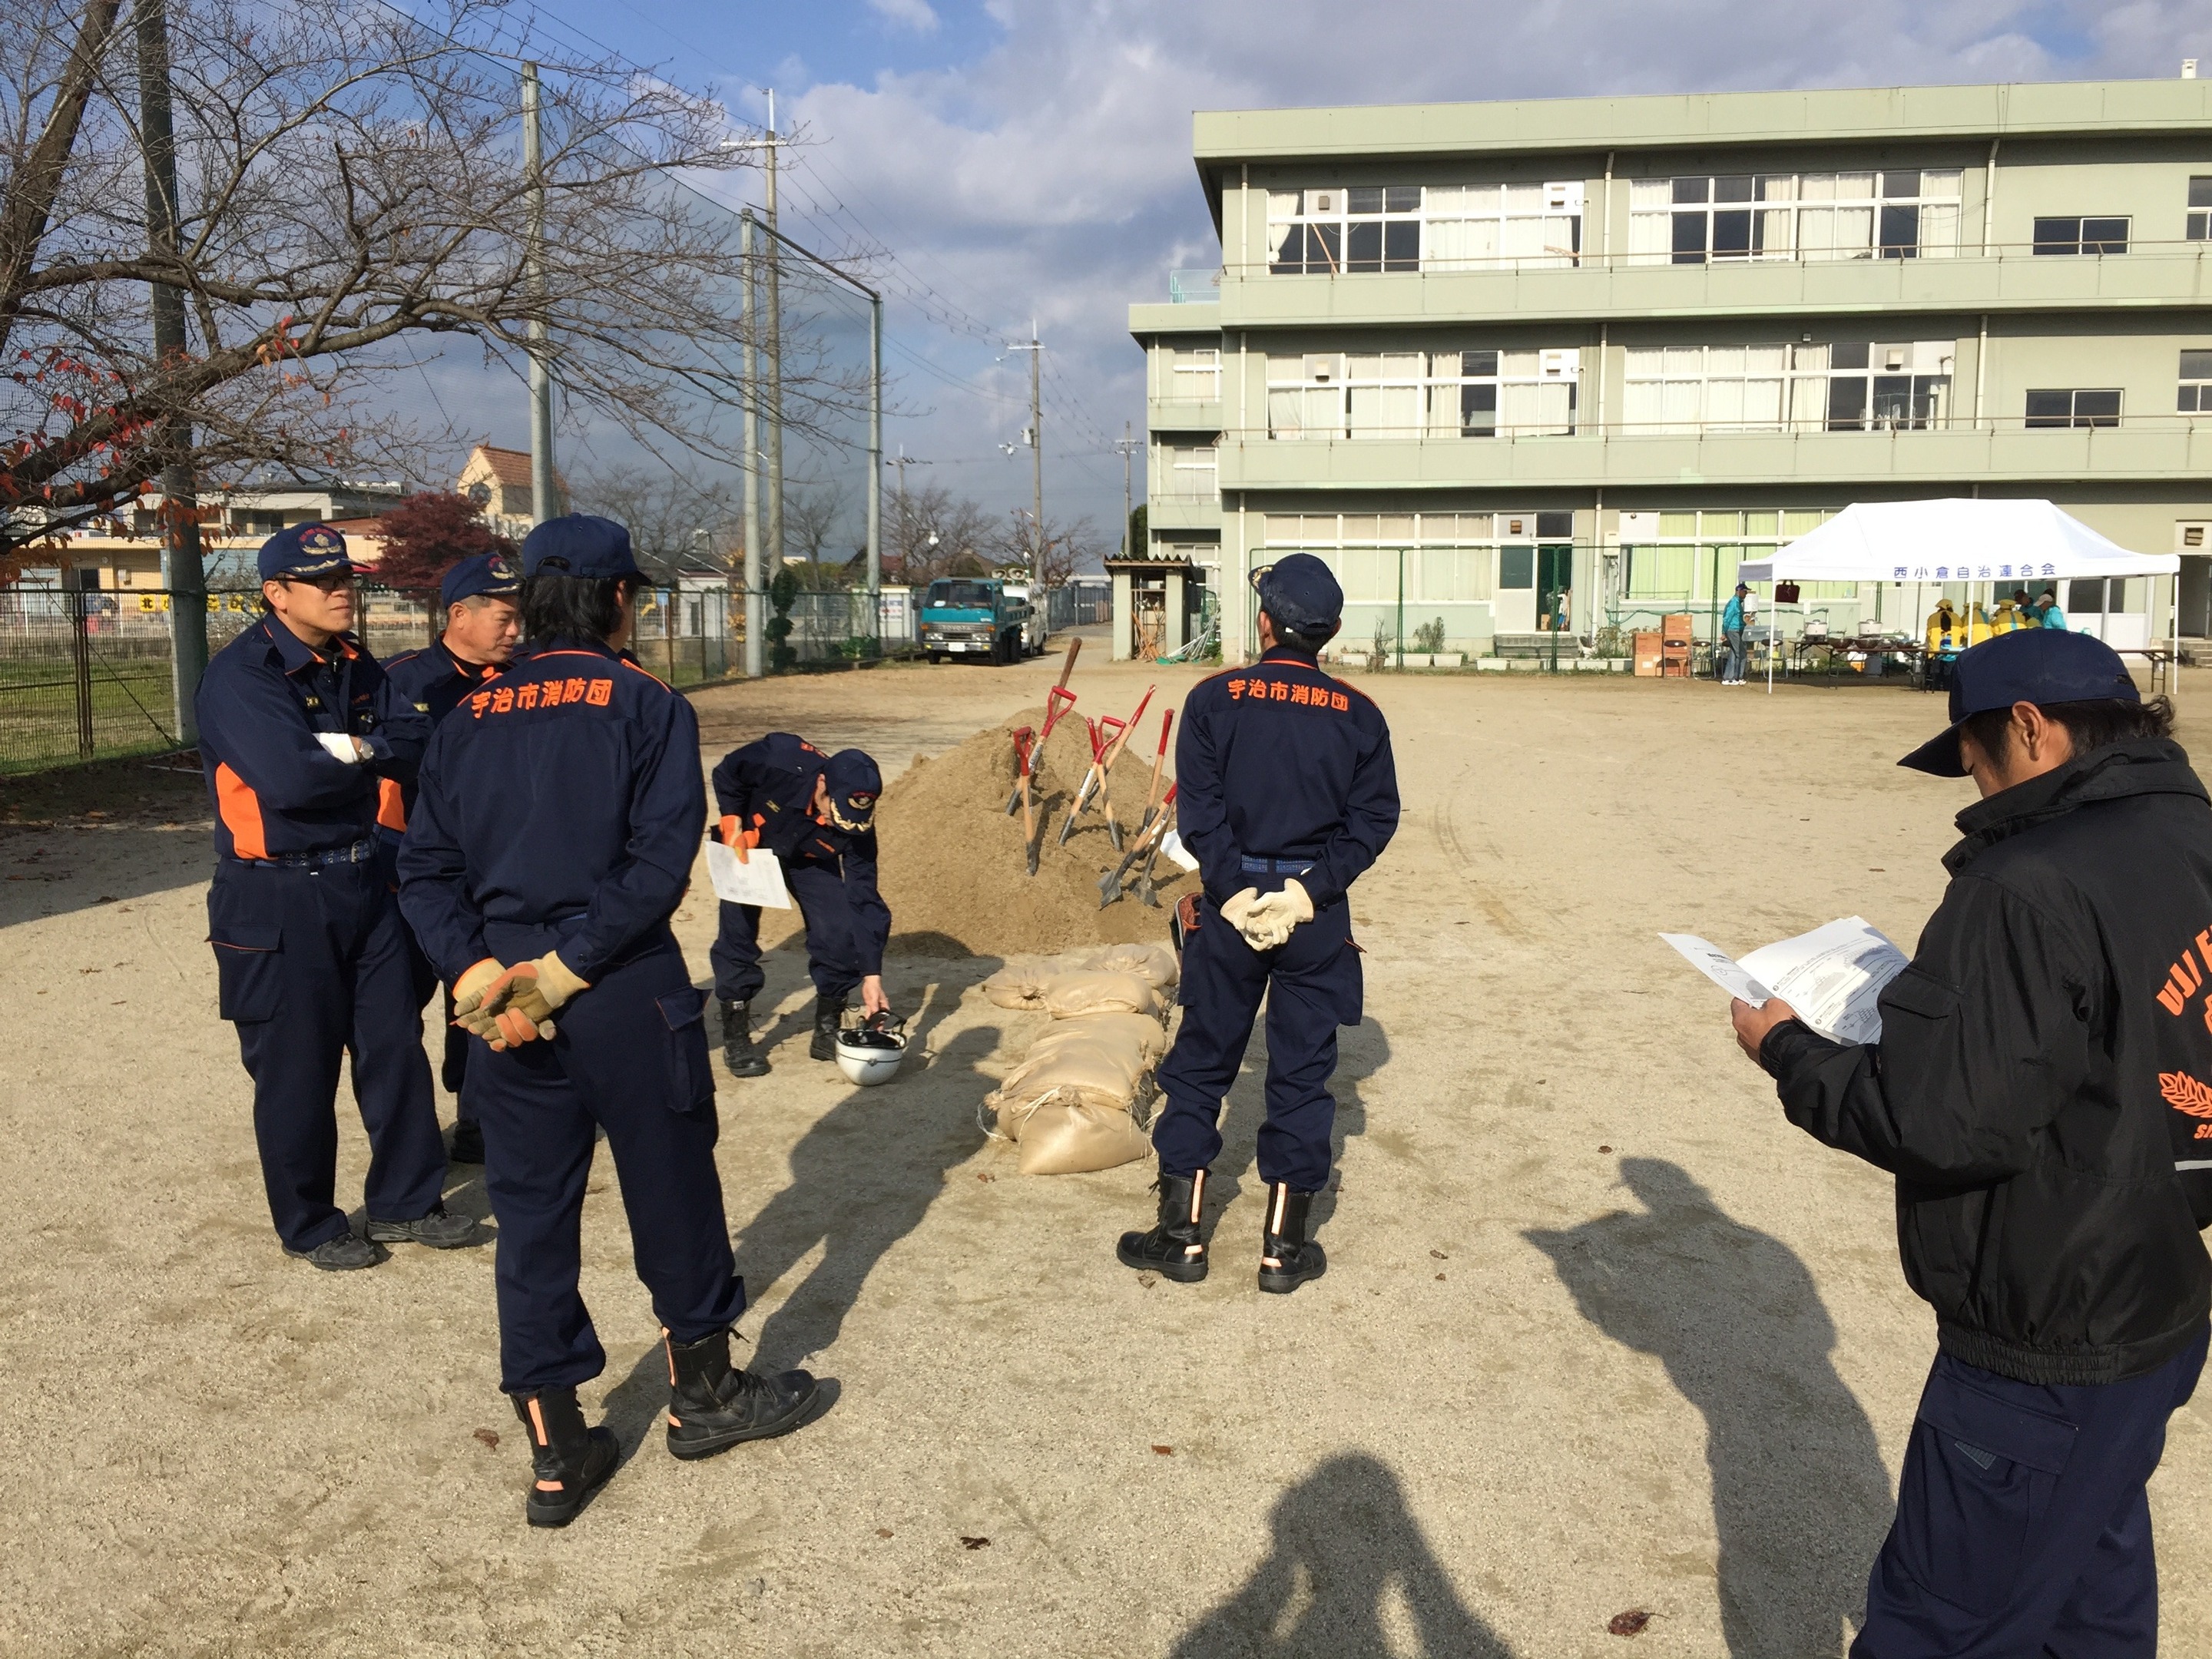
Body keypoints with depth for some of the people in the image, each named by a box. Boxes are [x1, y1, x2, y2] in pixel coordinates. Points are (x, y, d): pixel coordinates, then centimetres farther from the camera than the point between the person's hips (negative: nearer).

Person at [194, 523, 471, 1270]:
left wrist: (349, 747, -18)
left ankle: (404, 1201, 26)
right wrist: (373, 756, -11)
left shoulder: (358, 667, 8)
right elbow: (288, 777, -27)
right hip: (279, 899, -7)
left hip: (365, 882, 7)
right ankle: (309, 1224, 22)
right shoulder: (239, 675, -15)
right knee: (297, 1069, 5)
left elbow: (415, 743, -2)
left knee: (395, 1047, 12)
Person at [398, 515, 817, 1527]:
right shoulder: (646, 706, -5)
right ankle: (702, 1396, 32)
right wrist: (563, 970, -16)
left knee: (532, 1219, 11)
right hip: (630, 1000, -4)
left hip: (504, 1003, 4)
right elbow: (660, 863, -17)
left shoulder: (469, 721, 9)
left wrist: (480, 972, -8)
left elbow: (425, 871, 2)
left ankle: (557, 1453, 21)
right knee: (674, 1196, 14)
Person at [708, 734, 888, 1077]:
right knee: (738, 932, -11)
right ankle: (735, 1038, 4)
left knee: (839, 930, -12)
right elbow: (726, 774, -16)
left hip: (808, 859, 1)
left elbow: (864, 898, -28)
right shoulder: (780, 759, -38)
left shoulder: (856, 825, -31)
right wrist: (733, 826, -24)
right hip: (748, 845, -1)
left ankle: (828, 1030, 6)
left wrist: (871, 974, -30)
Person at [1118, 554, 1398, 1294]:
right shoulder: (1358, 715, 1)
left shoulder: (1215, 699, -4)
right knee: (1303, 1073, 9)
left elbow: (1200, 809, -12)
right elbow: (1374, 817, -6)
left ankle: (1182, 1233, 16)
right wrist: (1309, 889, -11)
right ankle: (1283, 1247, 16)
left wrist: (1236, 892, -13)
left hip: (1230, 904, -1)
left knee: (1200, 1064, 11)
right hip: (1318, 919, 1)